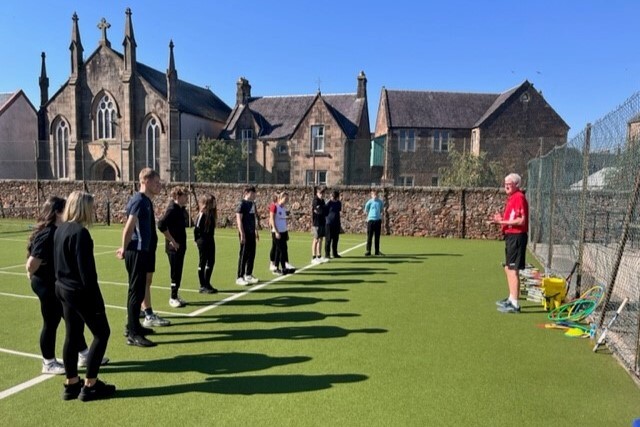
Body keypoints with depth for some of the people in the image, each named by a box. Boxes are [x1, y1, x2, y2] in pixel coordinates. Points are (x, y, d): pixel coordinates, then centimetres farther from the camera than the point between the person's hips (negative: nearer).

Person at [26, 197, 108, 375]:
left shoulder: (56, 231, 6)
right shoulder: (48, 234, -23)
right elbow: (32, 263, -26)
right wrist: (33, 276, -8)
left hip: (58, 285, 9)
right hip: (48, 286, -9)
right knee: (51, 323, 6)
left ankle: (84, 355, 29)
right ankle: (49, 363, 24)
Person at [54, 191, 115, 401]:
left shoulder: (60, 230, 8)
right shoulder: (80, 233, -21)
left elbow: (57, 262, 14)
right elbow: (86, 269, -22)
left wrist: (62, 282, 21)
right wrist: (95, 297, -17)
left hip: (63, 289, 9)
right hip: (80, 291, -9)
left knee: (72, 336, 17)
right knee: (101, 333, 3)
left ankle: (71, 384, 26)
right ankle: (89, 386, 8)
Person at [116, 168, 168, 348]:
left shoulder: (146, 200, 13)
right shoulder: (139, 200, -17)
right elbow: (129, 228, -22)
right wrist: (124, 249, -14)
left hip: (144, 251, 9)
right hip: (136, 253, -9)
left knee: (141, 289, 16)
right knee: (136, 291, -4)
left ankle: (134, 326, 28)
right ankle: (133, 334, 3)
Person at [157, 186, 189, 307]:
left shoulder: (181, 209, 8)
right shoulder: (172, 209, -17)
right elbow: (161, 225, -26)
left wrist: (182, 242, 12)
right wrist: (172, 241, -20)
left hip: (181, 246, 8)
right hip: (173, 247, -8)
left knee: (178, 271, 14)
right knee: (175, 272, 0)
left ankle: (175, 296, 26)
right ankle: (173, 298, 12)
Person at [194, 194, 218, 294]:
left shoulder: (211, 213, 8)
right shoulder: (202, 214, -16)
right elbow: (196, 228, -16)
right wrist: (198, 240, -9)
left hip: (210, 240, 8)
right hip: (203, 242, -8)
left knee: (211, 261, 12)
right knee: (202, 263, 2)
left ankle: (207, 284, 24)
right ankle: (202, 286, 11)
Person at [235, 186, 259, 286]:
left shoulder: (252, 204, 13)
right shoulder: (242, 204, -10)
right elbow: (239, 219, -15)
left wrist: (256, 231, 20)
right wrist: (242, 234, -19)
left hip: (252, 233, 8)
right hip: (245, 233, -8)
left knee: (252, 254, 12)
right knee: (243, 255, -3)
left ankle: (248, 275, 23)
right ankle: (240, 277, 4)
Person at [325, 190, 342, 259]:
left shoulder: (339, 203, 8)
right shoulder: (329, 203, -9)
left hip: (337, 224, 6)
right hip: (329, 224, -6)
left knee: (335, 239, 12)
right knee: (328, 239, -2)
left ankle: (335, 253, 21)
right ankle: (327, 254, 4)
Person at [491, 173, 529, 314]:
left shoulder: (519, 197, -14)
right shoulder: (511, 198, 15)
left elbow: (521, 220, -21)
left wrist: (503, 222, -20)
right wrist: (501, 219, 5)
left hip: (516, 237, -10)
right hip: (510, 236, 10)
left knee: (513, 269, -8)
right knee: (508, 268, 18)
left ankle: (514, 304, -2)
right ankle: (511, 298, 32)